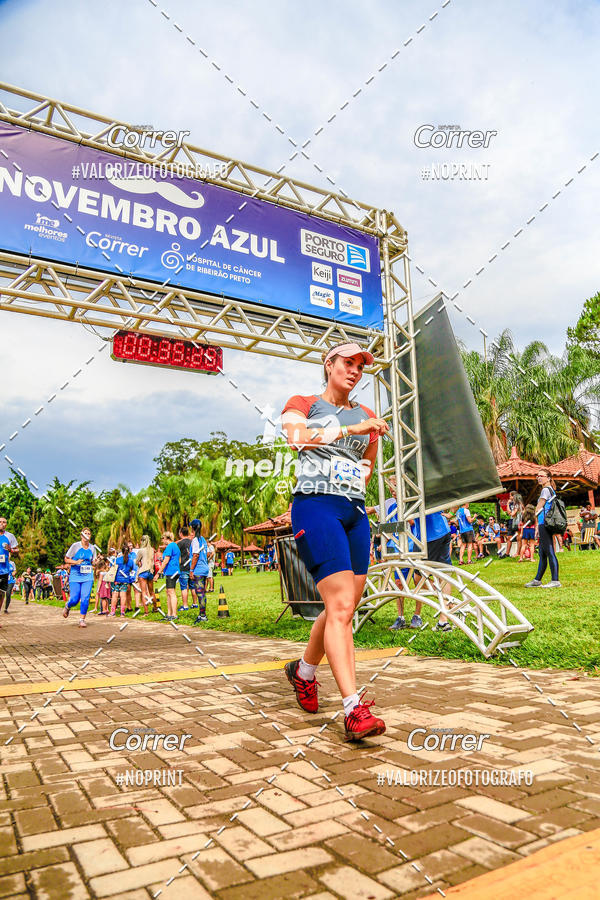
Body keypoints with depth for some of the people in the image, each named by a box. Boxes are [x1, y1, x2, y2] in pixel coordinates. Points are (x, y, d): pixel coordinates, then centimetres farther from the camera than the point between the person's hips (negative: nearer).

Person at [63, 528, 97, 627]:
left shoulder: (92, 548, 7)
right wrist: (76, 562, -15)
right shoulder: (75, 546, -3)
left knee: (85, 598, -8)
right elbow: (66, 559, 2)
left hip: (88, 577, 2)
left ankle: (82, 620, 3)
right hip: (75, 576, -2)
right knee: (74, 600, -4)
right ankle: (67, 606, 32)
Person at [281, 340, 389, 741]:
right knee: (341, 607, -16)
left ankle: (304, 671, 33)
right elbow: (297, 436, -16)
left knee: (344, 609, 8)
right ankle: (354, 710, -14)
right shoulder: (302, 404, 7)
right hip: (316, 507, -6)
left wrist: (355, 478, 13)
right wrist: (351, 428, -20)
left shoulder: (367, 416, 21)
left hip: (355, 511, 6)